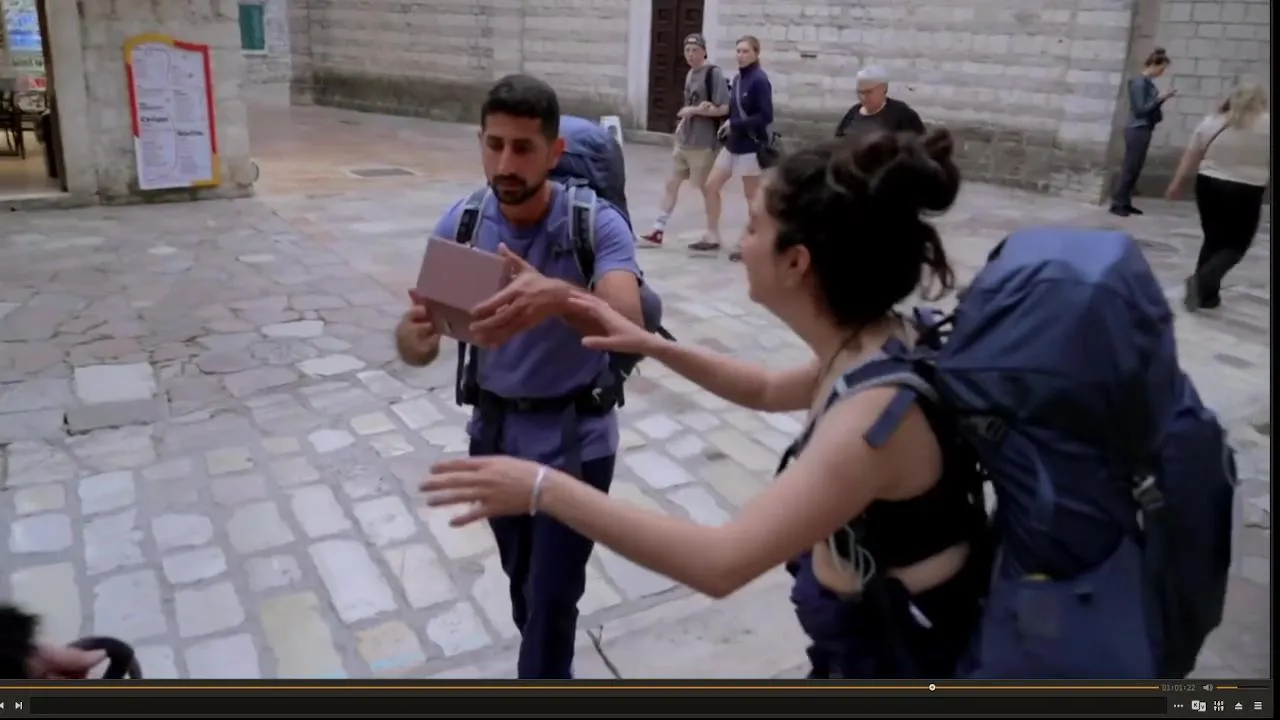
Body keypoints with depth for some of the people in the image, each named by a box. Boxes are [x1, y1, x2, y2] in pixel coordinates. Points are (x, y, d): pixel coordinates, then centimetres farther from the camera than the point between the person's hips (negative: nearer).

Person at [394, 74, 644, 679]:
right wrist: (416, 335, -39)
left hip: (574, 440, -4)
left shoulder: (597, 224, -21)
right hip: (493, 433, 5)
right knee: (522, 582, 24)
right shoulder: (460, 224, -11)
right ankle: (550, 665, 52)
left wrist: (558, 297, -58)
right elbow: (416, 344, -14)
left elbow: (627, 323, -38)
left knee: (551, 600, 1)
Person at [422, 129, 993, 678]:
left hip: (898, 660, -8)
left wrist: (546, 489, -34)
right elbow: (769, 391, 15)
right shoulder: (868, 349, -6)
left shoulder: (880, 408, -33)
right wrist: (652, 346, 7)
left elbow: (721, 563, -36)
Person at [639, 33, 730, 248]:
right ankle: (658, 230, 15)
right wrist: (683, 123, 7)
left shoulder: (714, 74, -14)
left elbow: (724, 109, -20)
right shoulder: (690, 73, 11)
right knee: (672, 182, 9)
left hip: (704, 143, -8)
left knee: (708, 188, 3)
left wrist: (695, 110, -19)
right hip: (684, 141, 8)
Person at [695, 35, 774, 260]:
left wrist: (734, 125, -16)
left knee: (751, 196, 3)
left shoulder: (759, 80, -15)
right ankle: (712, 237, 21)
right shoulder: (738, 78, 8)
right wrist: (726, 122, -4)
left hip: (751, 146, -8)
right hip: (732, 144, 8)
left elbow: (766, 116, -20)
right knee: (711, 186, 9)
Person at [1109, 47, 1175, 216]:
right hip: (1137, 130, -9)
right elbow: (1140, 109, -16)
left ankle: (1126, 203, 13)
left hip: (1144, 130, 9)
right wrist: (1160, 97, -13)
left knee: (1135, 169, 9)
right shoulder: (1139, 83, -14)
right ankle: (1117, 204, -4)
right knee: (1129, 168, -7)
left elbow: (1150, 106, 16)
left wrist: (1162, 98, 4)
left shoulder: (1148, 82, 12)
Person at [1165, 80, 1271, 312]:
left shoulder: (1211, 122, 2)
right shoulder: (1268, 124, -5)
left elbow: (1190, 156, 3)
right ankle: (1203, 280, -15)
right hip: (1246, 193, -3)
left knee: (1214, 240, 15)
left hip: (1209, 186, 3)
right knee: (1236, 245, 7)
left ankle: (1206, 292, 14)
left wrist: (1176, 184, 8)